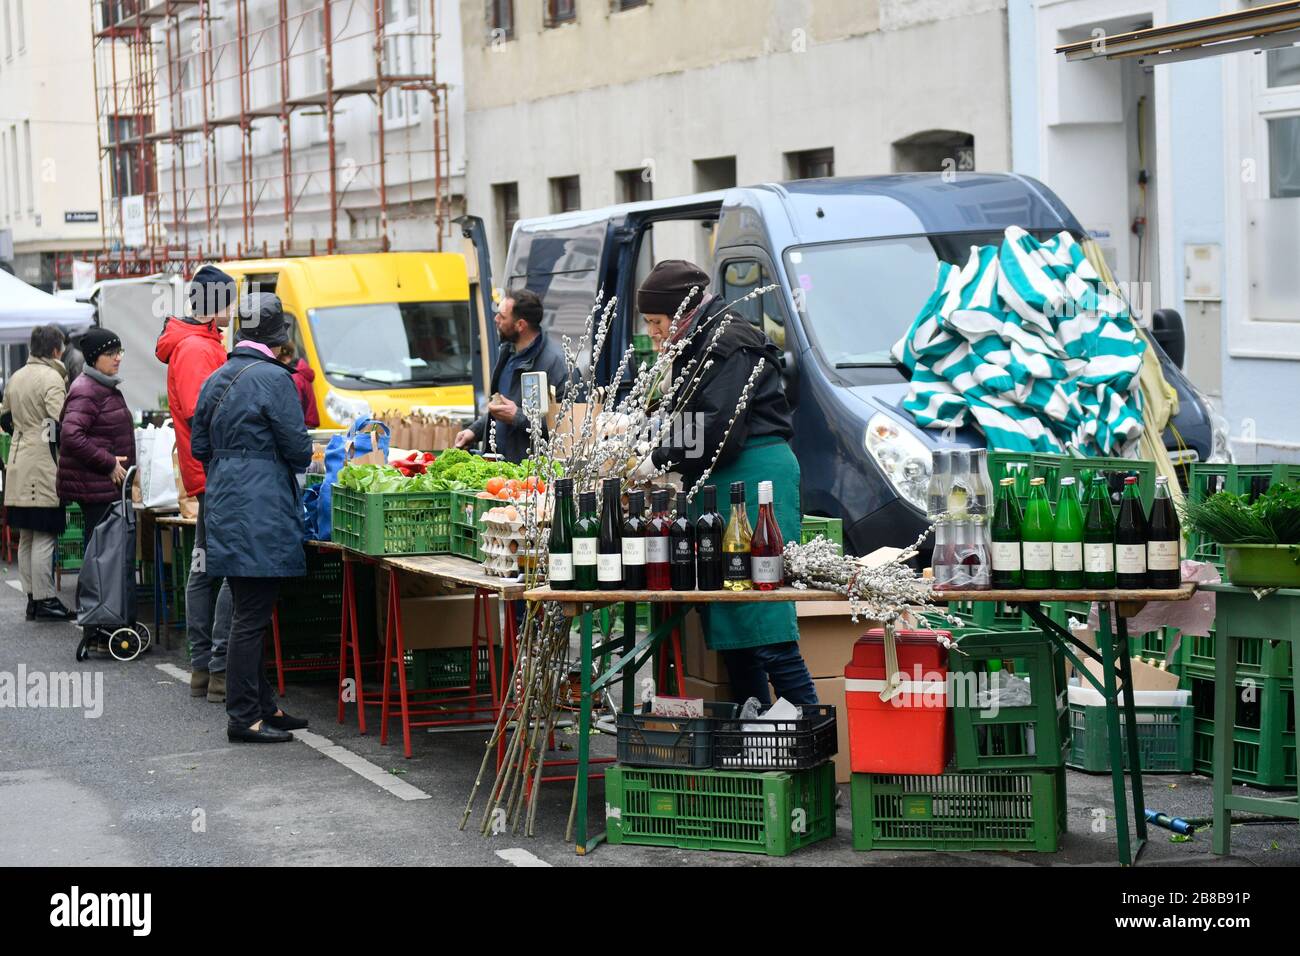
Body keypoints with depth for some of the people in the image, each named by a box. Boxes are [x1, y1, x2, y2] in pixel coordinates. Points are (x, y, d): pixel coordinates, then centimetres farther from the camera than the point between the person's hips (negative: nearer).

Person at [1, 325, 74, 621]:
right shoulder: (52, 379, -12)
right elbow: (61, 424, -18)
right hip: (44, 467, -8)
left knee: (26, 537, 12)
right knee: (45, 536, -5)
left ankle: (32, 597, 17)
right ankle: (45, 600, -4)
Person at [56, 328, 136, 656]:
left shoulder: (106, 388, 19)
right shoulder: (86, 390, -14)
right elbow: (71, 435, -25)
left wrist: (118, 464, 19)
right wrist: (109, 463, -21)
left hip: (109, 485, 10)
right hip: (95, 486, -10)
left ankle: (100, 632, 15)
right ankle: (100, 635, -7)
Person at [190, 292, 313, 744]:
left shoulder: (216, 380, 12)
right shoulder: (273, 379, -12)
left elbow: (199, 445, 16)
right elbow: (297, 447, -11)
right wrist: (297, 466, 10)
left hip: (224, 504, 8)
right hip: (263, 511, -8)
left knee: (249, 614, 13)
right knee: (252, 618, -4)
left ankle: (264, 706, 20)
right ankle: (244, 717, -2)